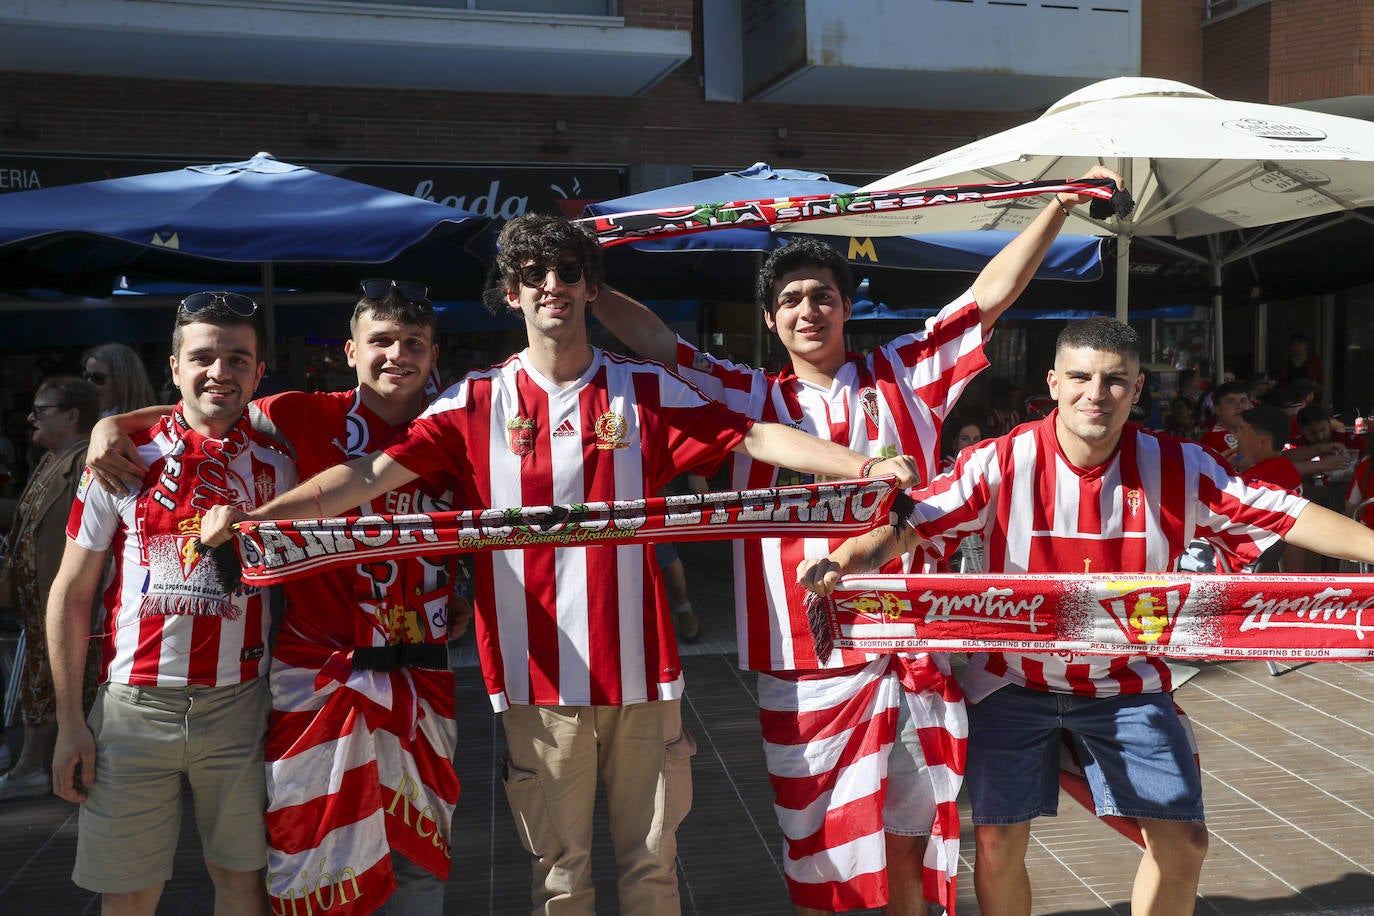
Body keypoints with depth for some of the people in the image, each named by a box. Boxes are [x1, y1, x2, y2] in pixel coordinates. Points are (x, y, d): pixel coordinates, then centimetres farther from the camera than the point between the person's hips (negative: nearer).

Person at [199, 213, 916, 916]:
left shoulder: (647, 392, 4)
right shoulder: (477, 402, 3)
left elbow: (756, 437, -5)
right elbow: (374, 472, -4)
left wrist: (866, 466, -17)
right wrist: (254, 514, -15)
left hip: (639, 670, 1)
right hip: (538, 676, 0)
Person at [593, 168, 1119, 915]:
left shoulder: (900, 377, 9)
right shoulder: (751, 400, 7)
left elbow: (991, 293, 8)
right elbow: (654, 339, 4)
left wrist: (1060, 206, 5)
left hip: (909, 649, 1)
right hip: (806, 664, -1)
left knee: (907, 843, 14)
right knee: (817, 855, 10)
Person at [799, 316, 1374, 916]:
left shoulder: (1177, 469, -10)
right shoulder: (1001, 464, -17)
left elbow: (1287, 516, -9)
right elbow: (912, 521, -24)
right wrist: (844, 559, -42)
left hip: (1125, 680, 2)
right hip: (1014, 677, -2)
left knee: (1182, 840, 5)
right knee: (998, 843, -2)